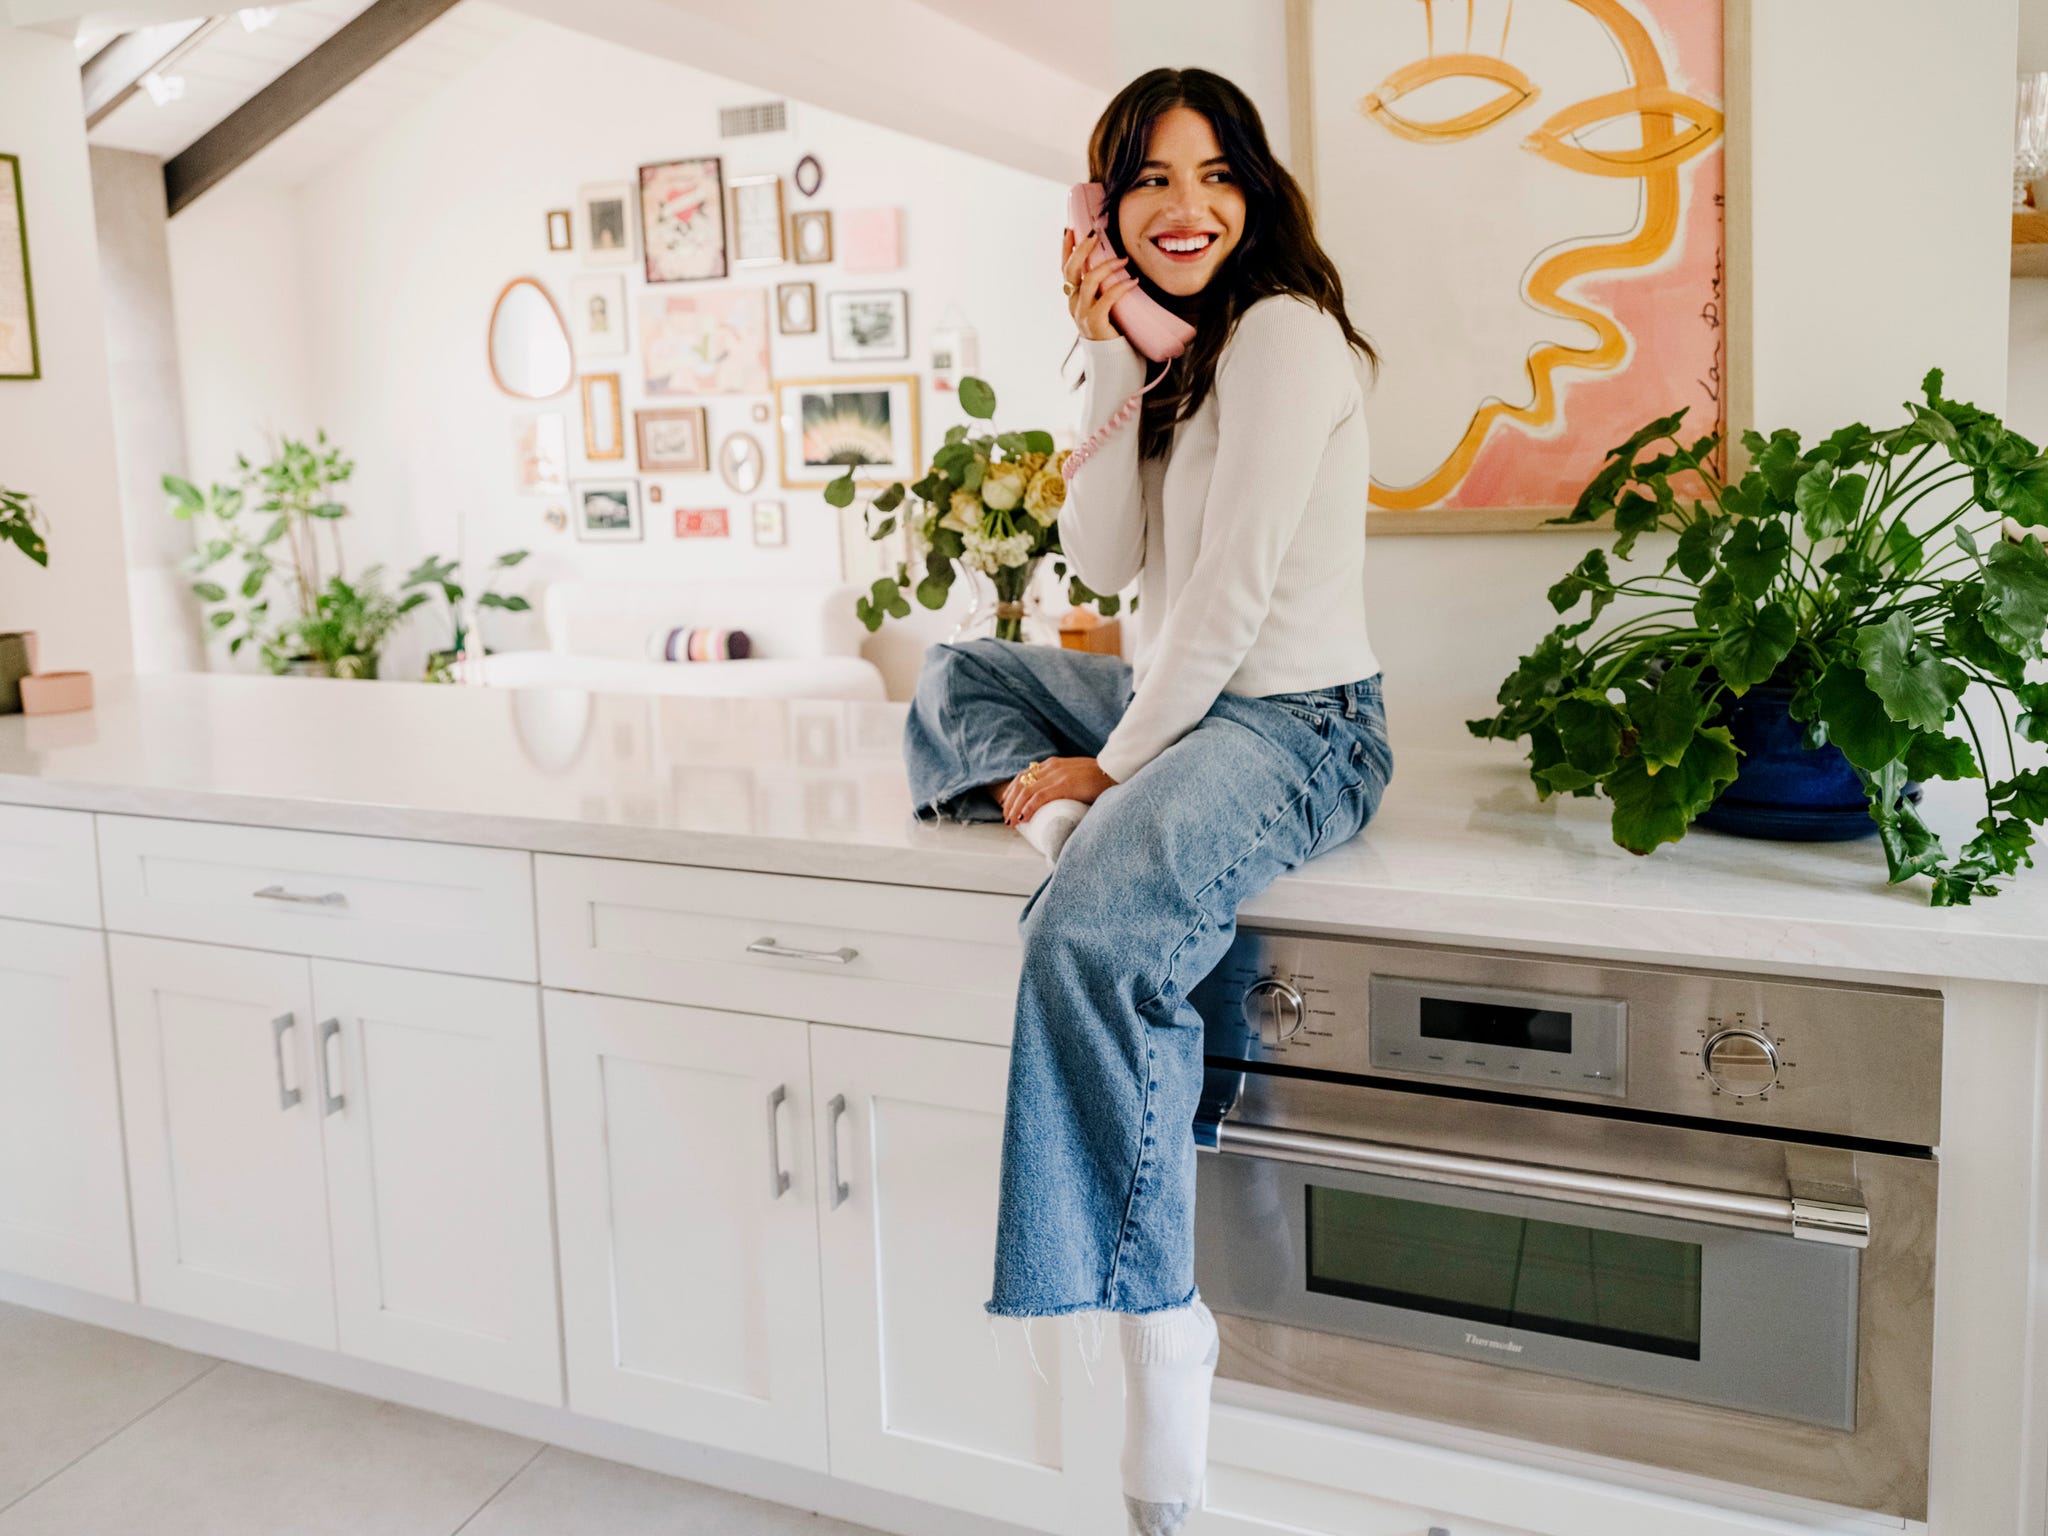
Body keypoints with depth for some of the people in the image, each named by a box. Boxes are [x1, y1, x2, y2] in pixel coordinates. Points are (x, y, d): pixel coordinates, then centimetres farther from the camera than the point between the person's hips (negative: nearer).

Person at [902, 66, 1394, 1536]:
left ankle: (1163, 1318, -25)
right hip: (1184, 700, 10)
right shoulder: (1183, 355, 16)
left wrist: (1114, 763, -12)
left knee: (1097, 930, -34)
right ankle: (1054, 813, -11)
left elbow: (1230, 592, -17)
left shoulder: (1282, 334, -11)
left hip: (1296, 721, -10)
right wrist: (1112, 364, -1)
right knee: (957, 671, 19)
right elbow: (1106, 562, 5)